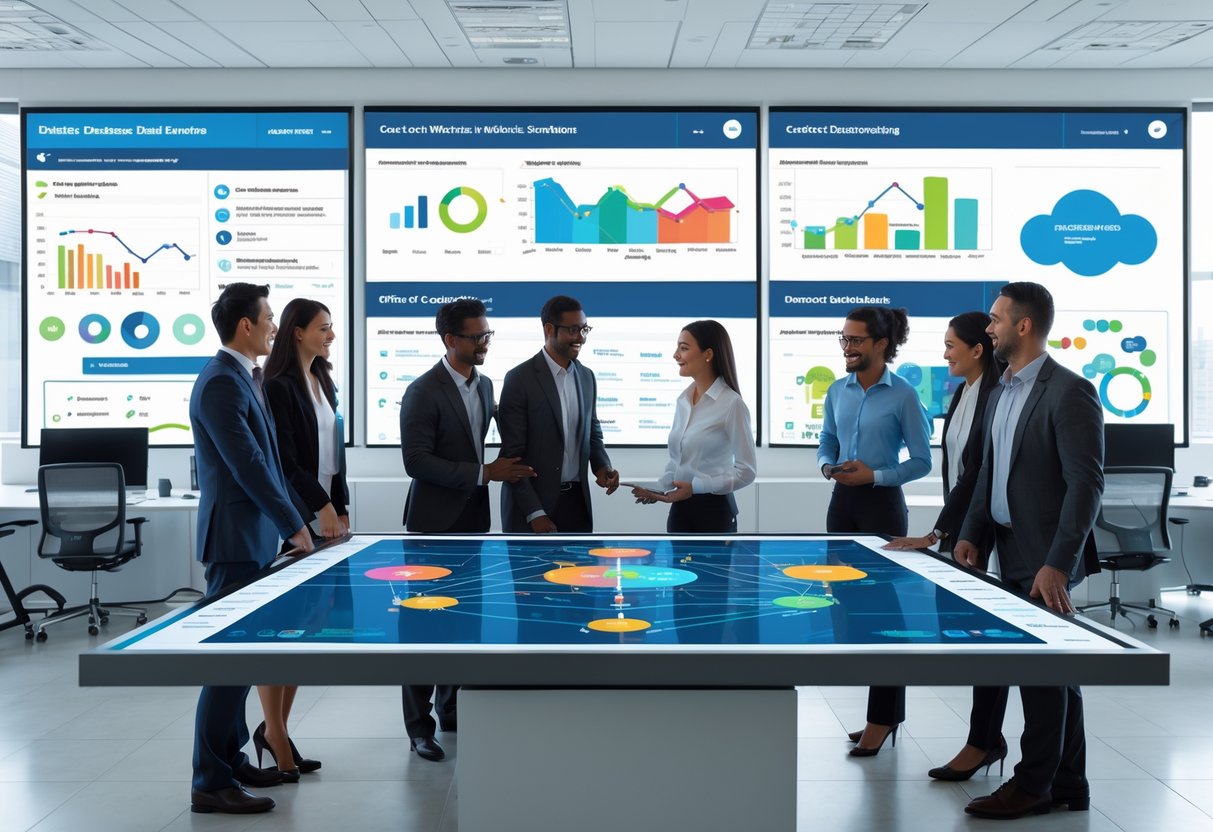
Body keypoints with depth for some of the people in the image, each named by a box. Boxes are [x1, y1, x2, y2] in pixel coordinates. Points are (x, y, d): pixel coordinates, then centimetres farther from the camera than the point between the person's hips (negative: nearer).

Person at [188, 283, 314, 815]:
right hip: (236, 538, -10)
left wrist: (294, 518, 12)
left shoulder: (242, 378, 14)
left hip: (253, 536, 10)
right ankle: (210, 782, 0)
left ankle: (230, 757, 25)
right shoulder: (222, 382, -17)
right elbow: (248, 466, -19)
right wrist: (294, 526, -12)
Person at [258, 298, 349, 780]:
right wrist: (322, 505, -16)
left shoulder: (323, 384, 15)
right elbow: (284, 460, -15)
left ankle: (276, 729, 17)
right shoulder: (278, 386, -11)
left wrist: (341, 509, 12)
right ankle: (274, 733, 4)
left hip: (322, 518, 8)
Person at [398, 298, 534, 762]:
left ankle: (451, 709, 24)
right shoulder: (423, 392, -14)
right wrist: (483, 473, -21)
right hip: (435, 523, -7)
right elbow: (416, 462, -20)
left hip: (473, 519, 7)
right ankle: (419, 725, 7)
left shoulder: (485, 385, 9)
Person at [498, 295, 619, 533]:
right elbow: (512, 453, -13)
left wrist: (601, 466, -4)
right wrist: (534, 513, -17)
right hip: (531, 504, -6)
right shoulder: (520, 379, -11)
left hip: (577, 501, 6)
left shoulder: (586, 377, 9)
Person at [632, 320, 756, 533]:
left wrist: (696, 487, -19)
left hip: (713, 511, -7)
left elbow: (746, 470, -14)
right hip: (680, 508, 7)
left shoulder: (731, 404, -13)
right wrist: (660, 487, 1)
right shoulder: (683, 400, 8)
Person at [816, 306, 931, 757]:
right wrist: (827, 466, -6)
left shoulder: (903, 395, -8)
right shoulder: (837, 391, 7)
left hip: (883, 505, -6)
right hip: (842, 503, 6)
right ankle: (881, 712, 21)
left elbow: (921, 462, -7)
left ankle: (883, 717, 6)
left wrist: (875, 475, -18)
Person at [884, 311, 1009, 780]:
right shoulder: (962, 394, 10)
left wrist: (936, 534, -20)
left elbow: (976, 473, -20)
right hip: (960, 524, 9)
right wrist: (945, 530, 14)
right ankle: (989, 737, 21)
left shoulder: (995, 398, -18)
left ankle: (984, 741, 9)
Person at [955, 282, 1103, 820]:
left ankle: (1034, 784, 11)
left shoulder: (1069, 392, -14)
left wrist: (1058, 563, -23)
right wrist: (970, 534, 4)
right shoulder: (1001, 393, 13)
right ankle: (1067, 785, 21)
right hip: (1012, 554, 8)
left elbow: (1086, 483, -18)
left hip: (1047, 560, -8)